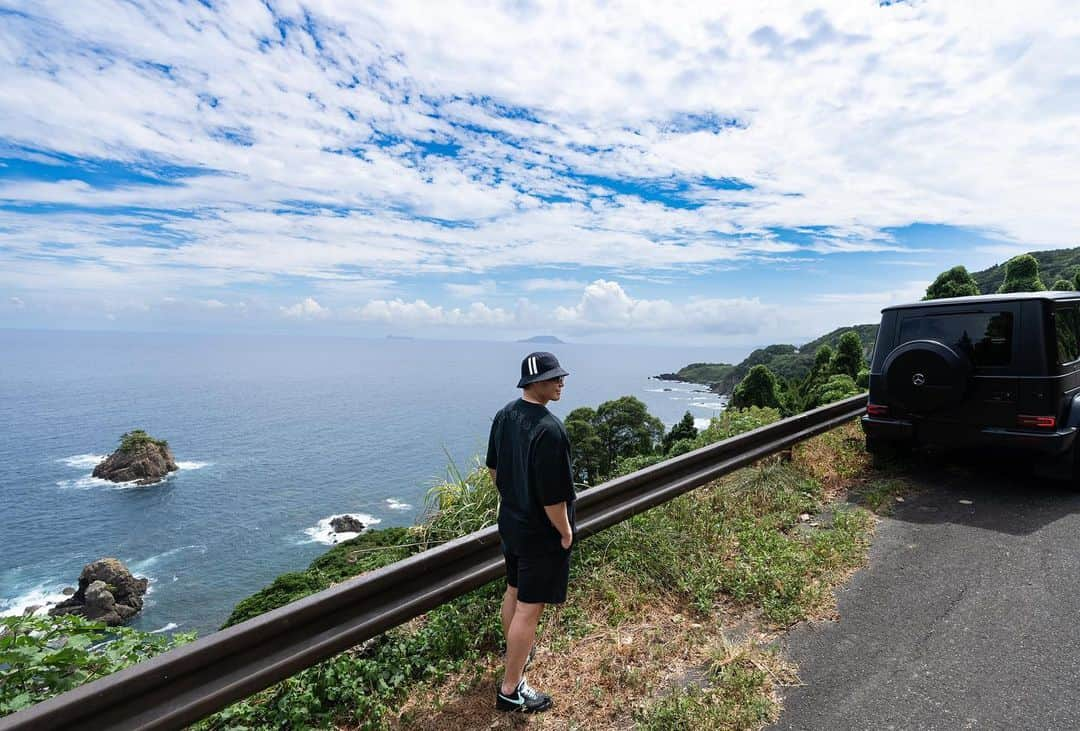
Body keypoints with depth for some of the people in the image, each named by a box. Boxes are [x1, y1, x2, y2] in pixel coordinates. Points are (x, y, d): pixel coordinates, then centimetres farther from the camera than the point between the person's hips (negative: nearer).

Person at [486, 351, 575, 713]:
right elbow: (553, 494, -26)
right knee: (529, 608, 6)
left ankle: (515, 654, 48)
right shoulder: (549, 429, -29)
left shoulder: (503, 415, -1)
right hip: (542, 534, -9)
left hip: (510, 522, 9)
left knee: (513, 591, 25)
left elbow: (494, 468, 10)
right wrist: (566, 532, -11)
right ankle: (511, 690, 22)